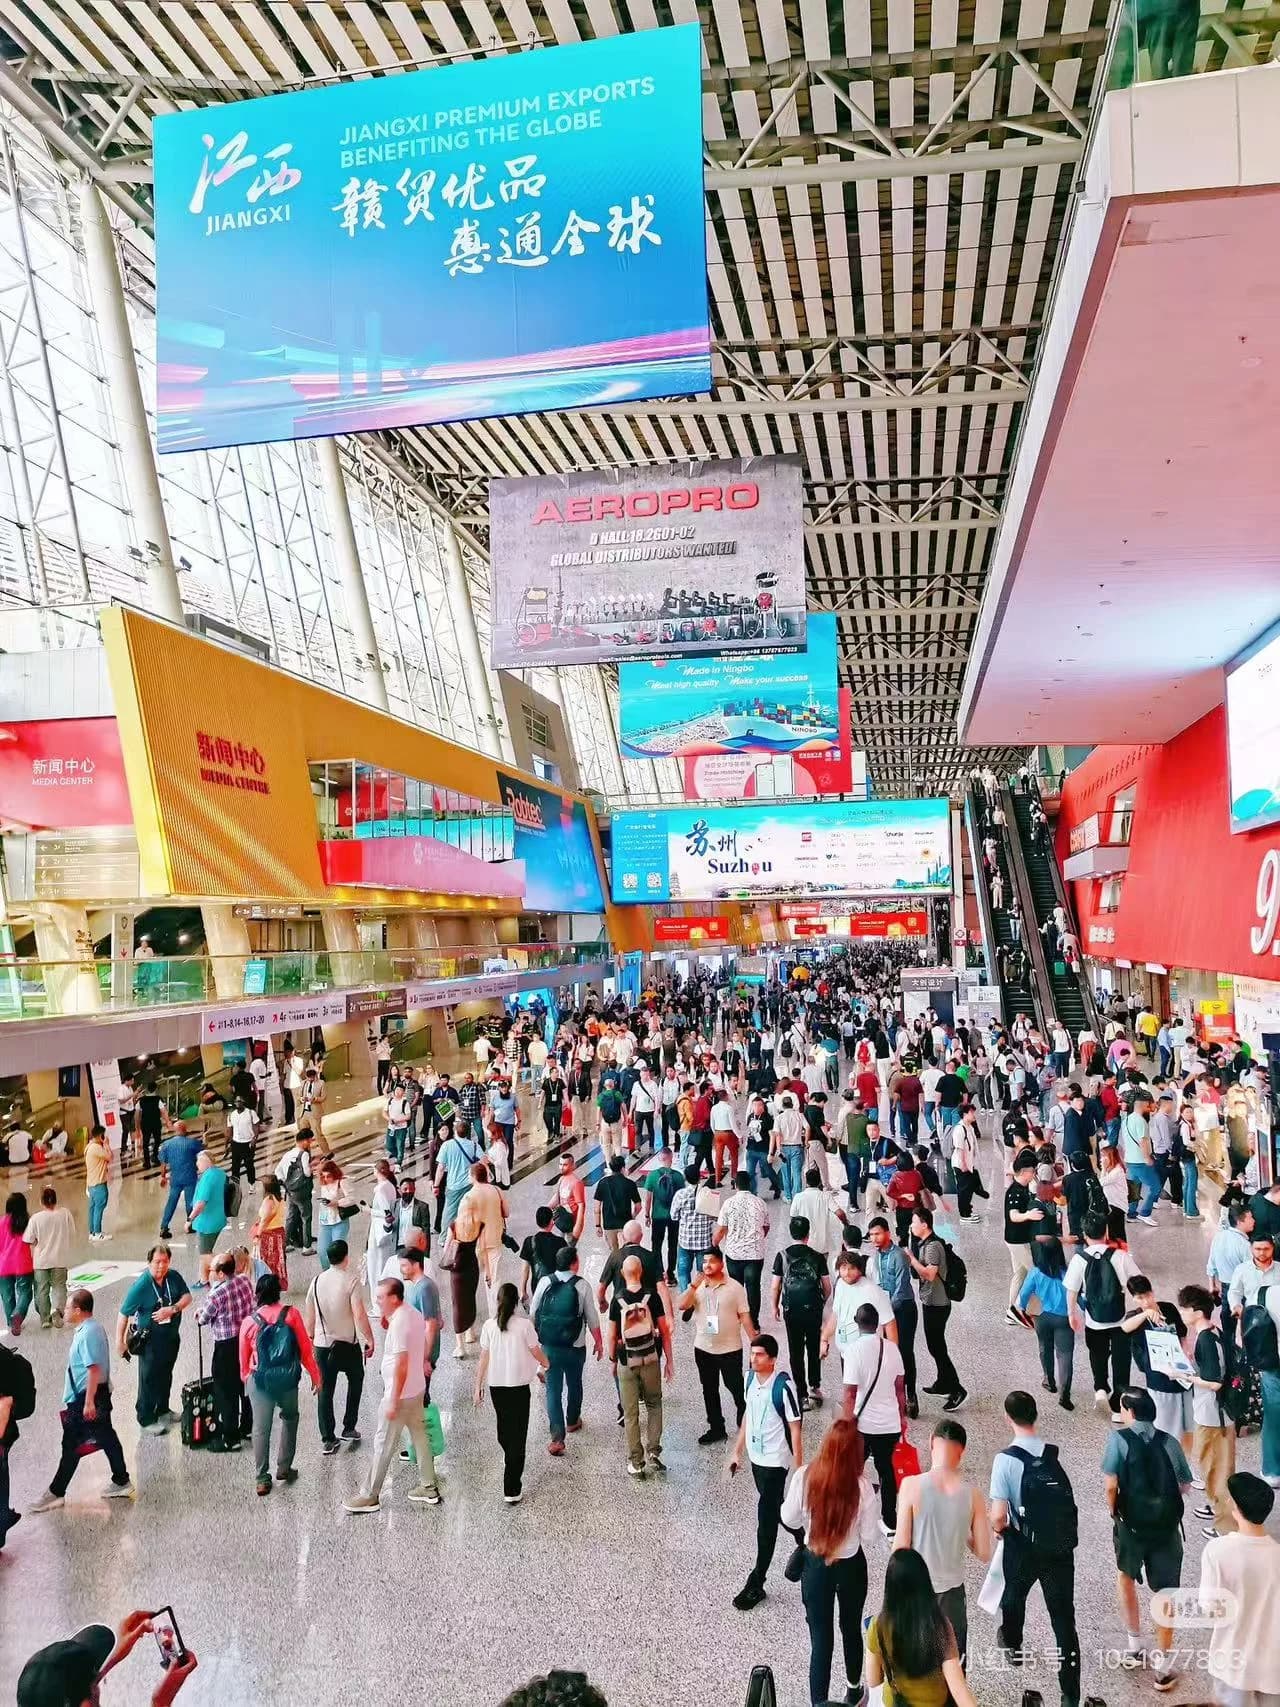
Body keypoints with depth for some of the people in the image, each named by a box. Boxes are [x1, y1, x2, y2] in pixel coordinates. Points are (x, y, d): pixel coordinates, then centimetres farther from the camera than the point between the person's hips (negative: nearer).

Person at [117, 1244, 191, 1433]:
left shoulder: (174, 1277, -7)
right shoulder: (141, 1286, -22)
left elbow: (187, 1297, -3)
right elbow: (124, 1314, -16)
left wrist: (173, 1309, -21)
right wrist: (119, 1340, -15)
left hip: (171, 1336, 6)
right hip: (150, 1339, -6)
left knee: (166, 1375, 21)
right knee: (149, 1379, 2)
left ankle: (162, 1410, 40)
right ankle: (146, 1420, 17)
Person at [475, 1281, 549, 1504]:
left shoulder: (489, 1325, -6)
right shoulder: (524, 1324, -13)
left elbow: (484, 1358, -2)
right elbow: (536, 1352, -3)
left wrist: (478, 1386, 8)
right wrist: (547, 1365, 19)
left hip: (496, 1384, 3)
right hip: (519, 1385, -3)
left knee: (503, 1424, 26)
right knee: (518, 1434, 1)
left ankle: (509, 1459, 50)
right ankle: (512, 1489, -2)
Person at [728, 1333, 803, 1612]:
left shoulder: (784, 1386, -23)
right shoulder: (750, 1378, -2)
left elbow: (795, 1429, -17)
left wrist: (799, 1469, -15)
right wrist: (737, 1451, 15)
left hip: (775, 1461, -7)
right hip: (756, 1456, 8)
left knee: (766, 1519, -1)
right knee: (774, 1511, 23)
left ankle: (756, 1583, 9)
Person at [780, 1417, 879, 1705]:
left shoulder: (804, 1476, -19)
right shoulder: (861, 1485, -22)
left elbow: (789, 1520, -6)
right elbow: (868, 1534, -12)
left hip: (815, 1564, -1)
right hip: (851, 1566, 1)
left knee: (821, 1638, 11)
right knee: (852, 1629, 25)